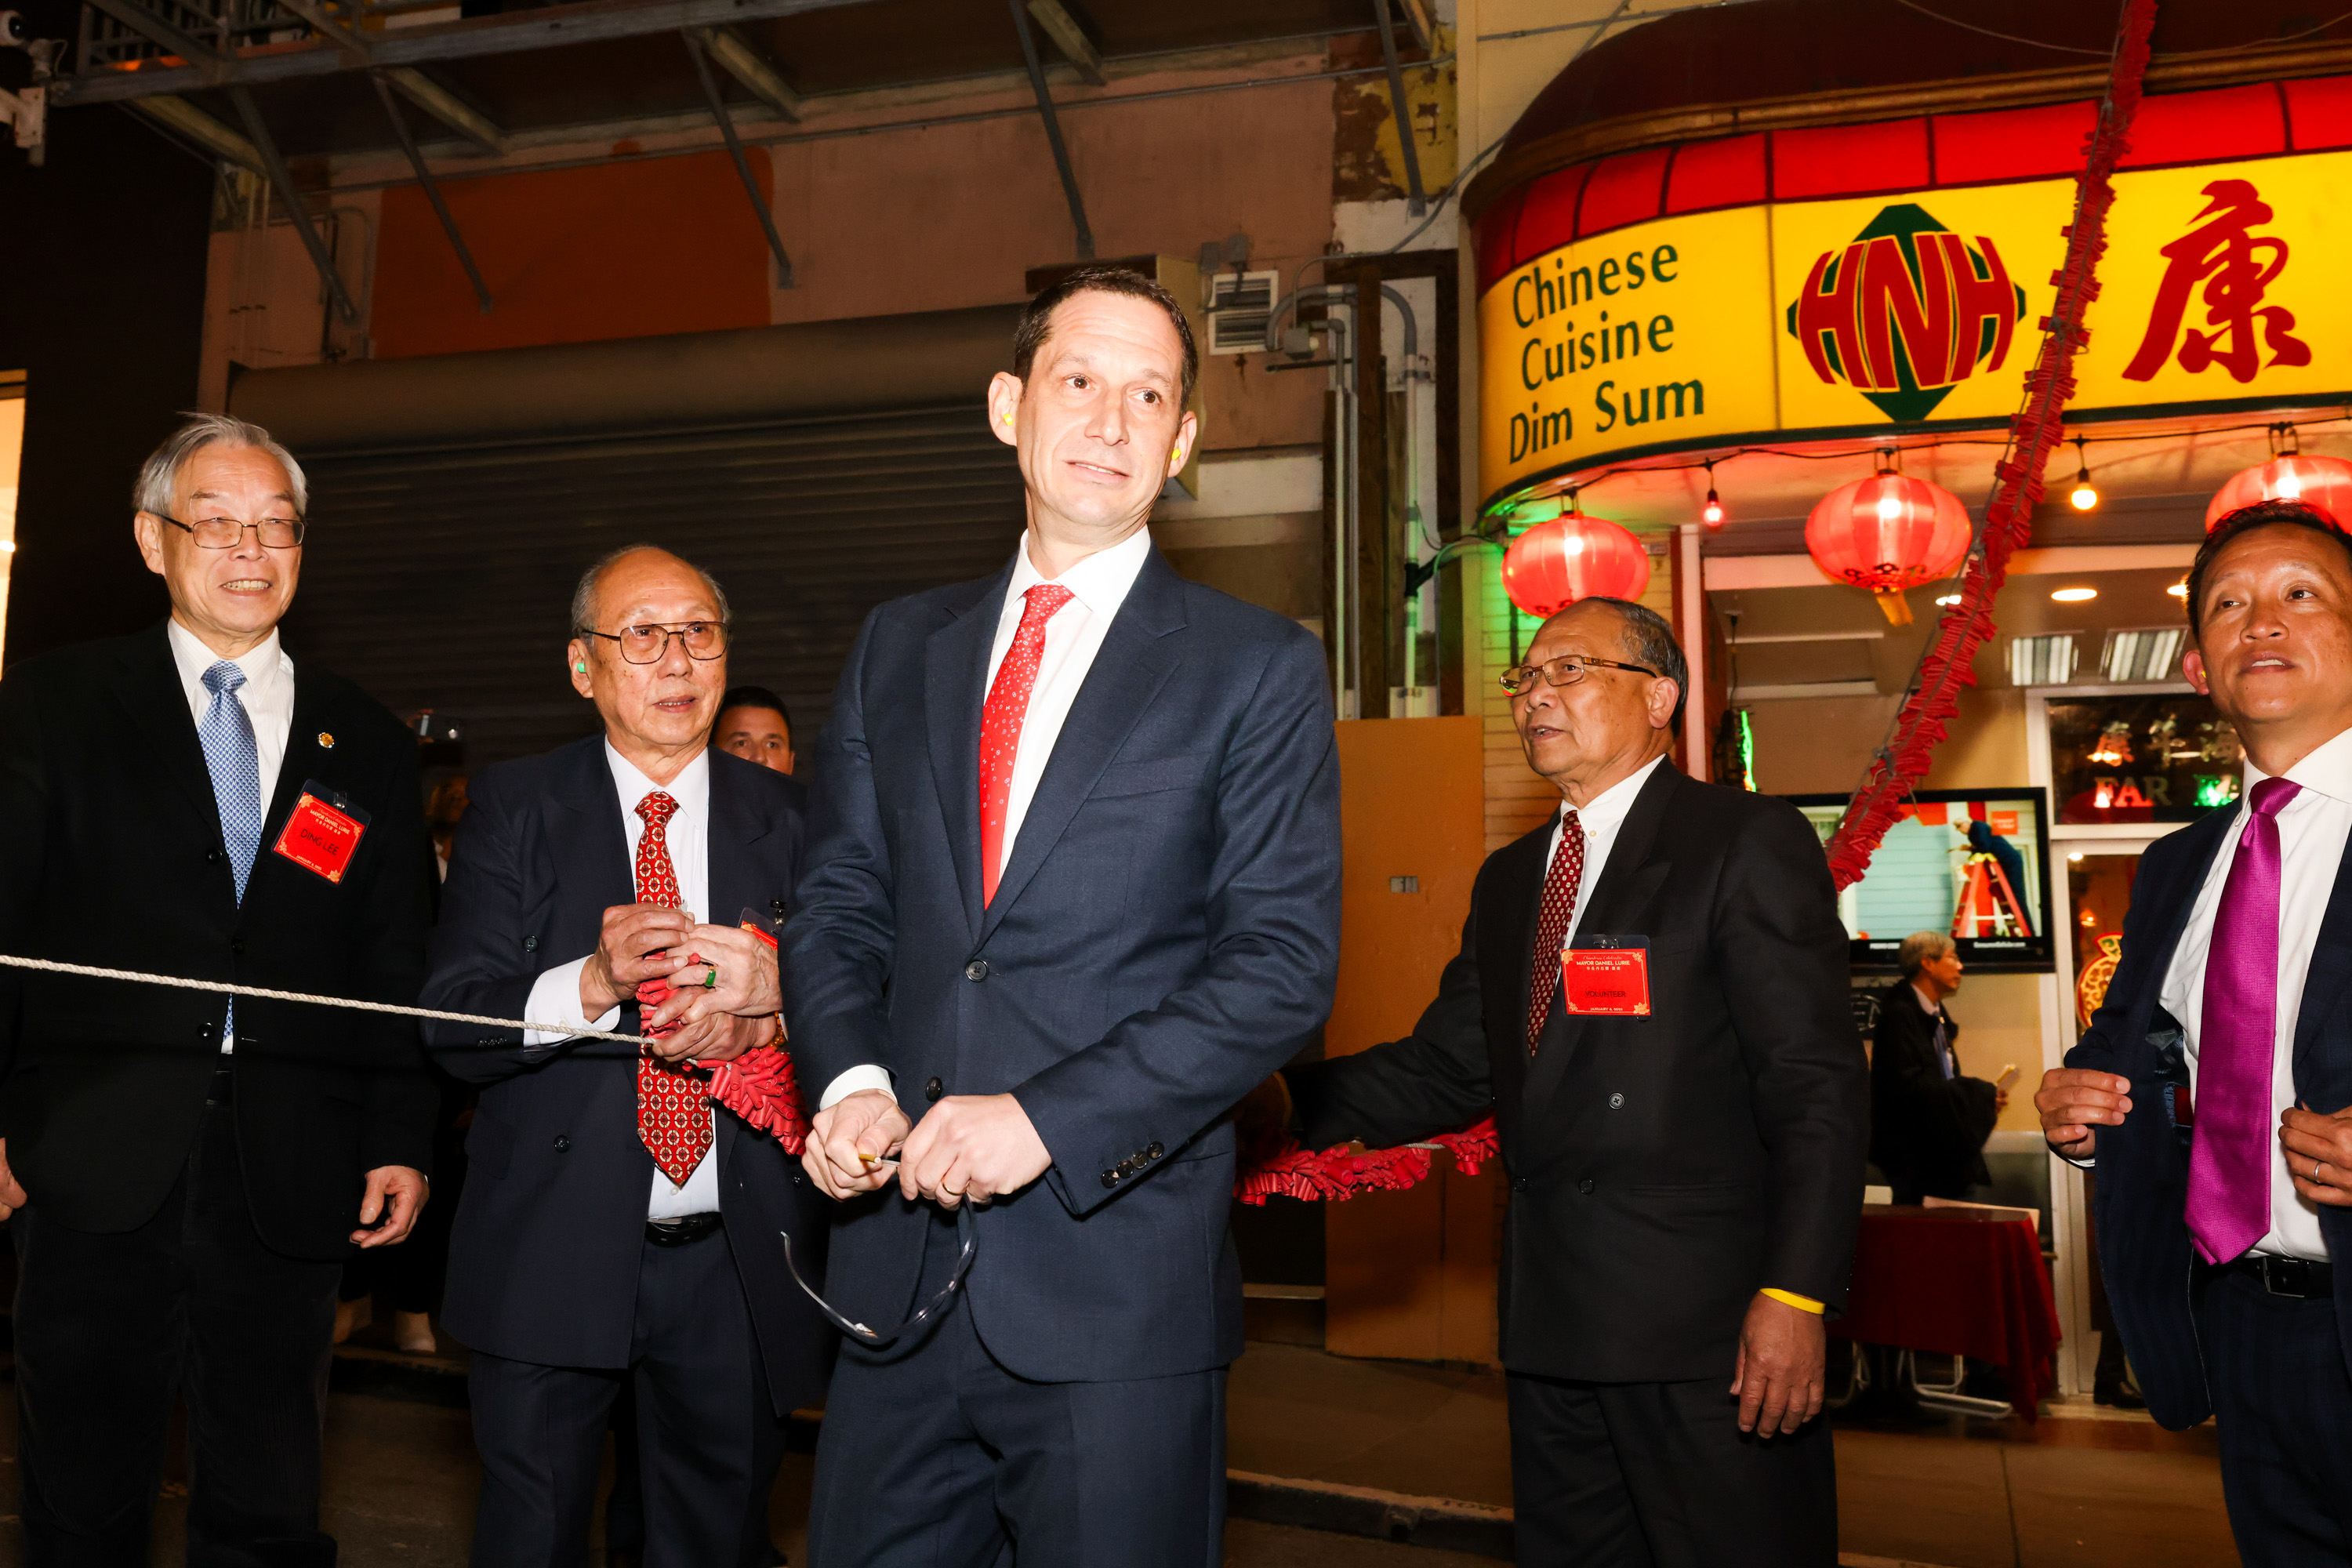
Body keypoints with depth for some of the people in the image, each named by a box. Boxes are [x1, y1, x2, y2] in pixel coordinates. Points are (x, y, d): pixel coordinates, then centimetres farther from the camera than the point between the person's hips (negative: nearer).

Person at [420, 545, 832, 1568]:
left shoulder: (789, 821, 2)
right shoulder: (513, 809, 0)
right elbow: (453, 1026, -8)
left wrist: (771, 1014, -23)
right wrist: (593, 983, -26)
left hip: (738, 1262, 2)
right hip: (550, 1251, -1)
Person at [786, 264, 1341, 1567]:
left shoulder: (1258, 668, -2)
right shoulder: (897, 649, 12)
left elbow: (1284, 960, -8)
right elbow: (838, 906, 12)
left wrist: (1049, 1117, -17)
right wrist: (851, 1079, -7)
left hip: (1118, 1277, -3)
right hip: (898, 1257, 4)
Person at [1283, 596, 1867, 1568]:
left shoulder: (1749, 843, -5)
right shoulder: (1508, 879, 17)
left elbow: (1819, 1086, -12)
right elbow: (1444, 1069, 13)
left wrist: (1796, 1296, -19)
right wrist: (1290, 1097, -2)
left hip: (1709, 1324, -6)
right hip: (1552, 1331, 7)